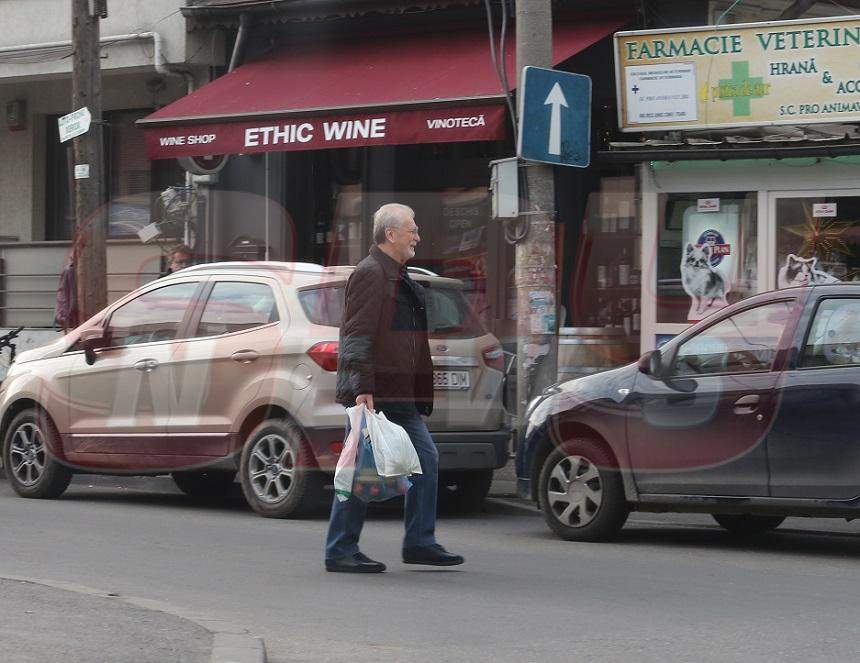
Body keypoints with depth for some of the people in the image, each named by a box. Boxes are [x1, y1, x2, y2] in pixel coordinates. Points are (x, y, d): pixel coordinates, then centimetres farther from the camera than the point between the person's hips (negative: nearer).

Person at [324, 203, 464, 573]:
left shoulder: (398, 276, 20)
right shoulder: (370, 274, -12)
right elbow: (357, 335, -19)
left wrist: (420, 393, 24)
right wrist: (362, 388, -25)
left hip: (400, 396, 10)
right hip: (374, 393, -10)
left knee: (425, 458, 9)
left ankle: (420, 542, 14)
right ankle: (340, 551, 0)